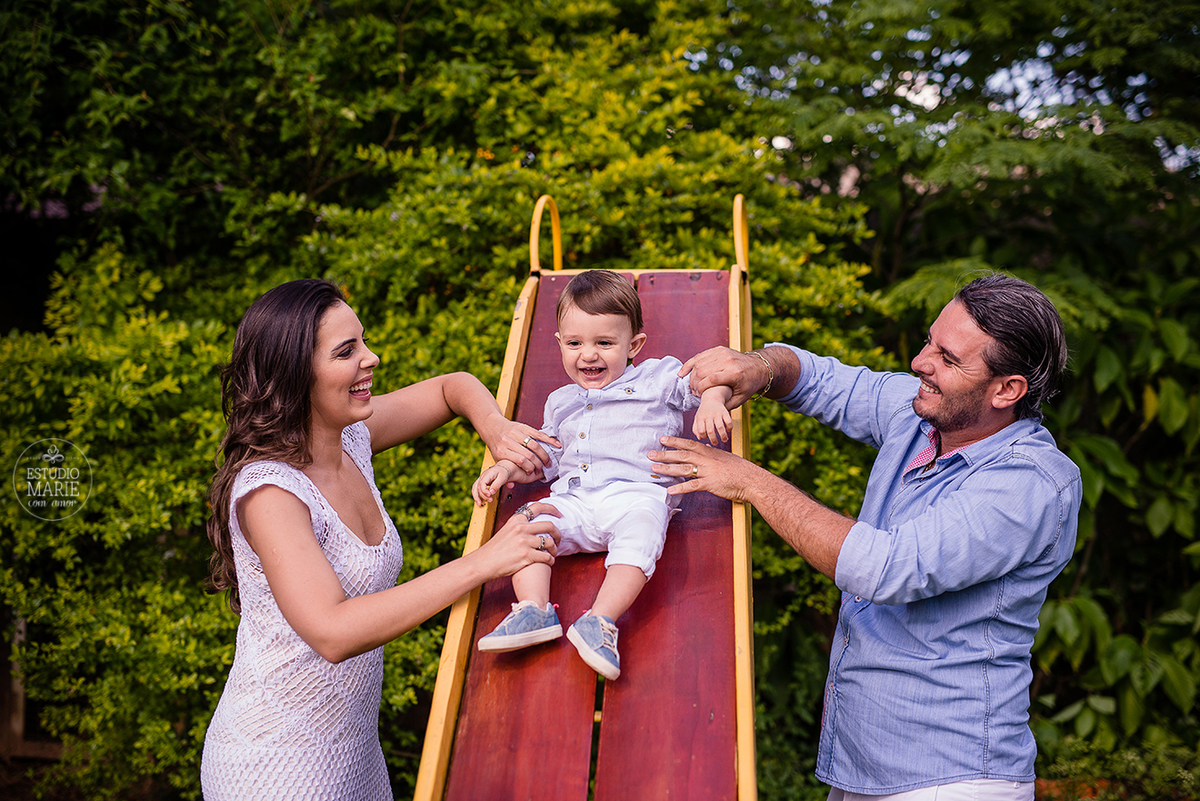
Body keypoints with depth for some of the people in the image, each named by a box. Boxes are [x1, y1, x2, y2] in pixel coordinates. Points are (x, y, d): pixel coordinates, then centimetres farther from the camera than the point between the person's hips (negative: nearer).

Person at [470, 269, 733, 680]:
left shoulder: (657, 378, 17)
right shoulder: (561, 402, 30)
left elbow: (709, 381, 9)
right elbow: (545, 460, 35)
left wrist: (712, 401, -13)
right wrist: (505, 469, 19)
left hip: (637, 491, -4)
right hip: (572, 500, 4)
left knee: (639, 530, -37)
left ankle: (600, 621, -44)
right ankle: (534, 610, -32)